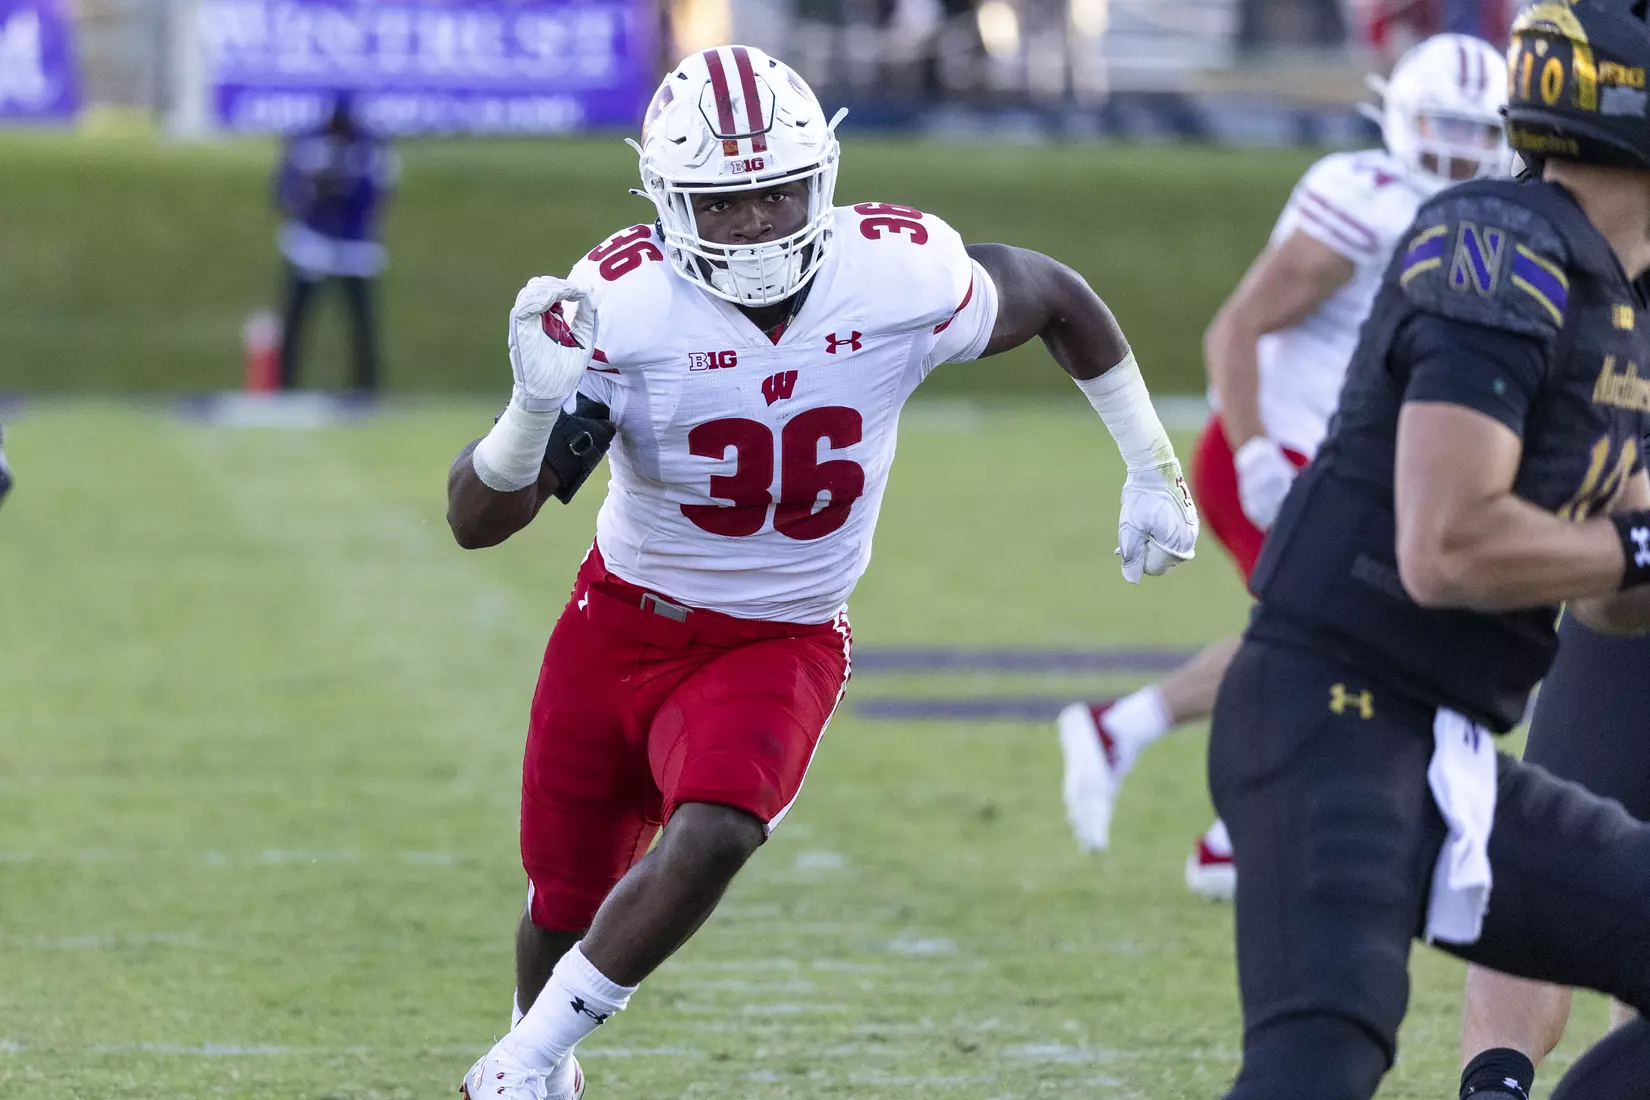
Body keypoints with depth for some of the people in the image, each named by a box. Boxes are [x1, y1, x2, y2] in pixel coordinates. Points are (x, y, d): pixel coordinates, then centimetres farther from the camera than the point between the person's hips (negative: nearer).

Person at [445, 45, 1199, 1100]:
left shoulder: (901, 279, -20)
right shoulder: (622, 306, -24)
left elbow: (1053, 296, 4)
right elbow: (477, 519, -25)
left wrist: (1153, 469, 9)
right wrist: (536, 406, -46)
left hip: (779, 645, 0)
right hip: (624, 623, 0)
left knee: (712, 835, -29)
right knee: (568, 897, 13)